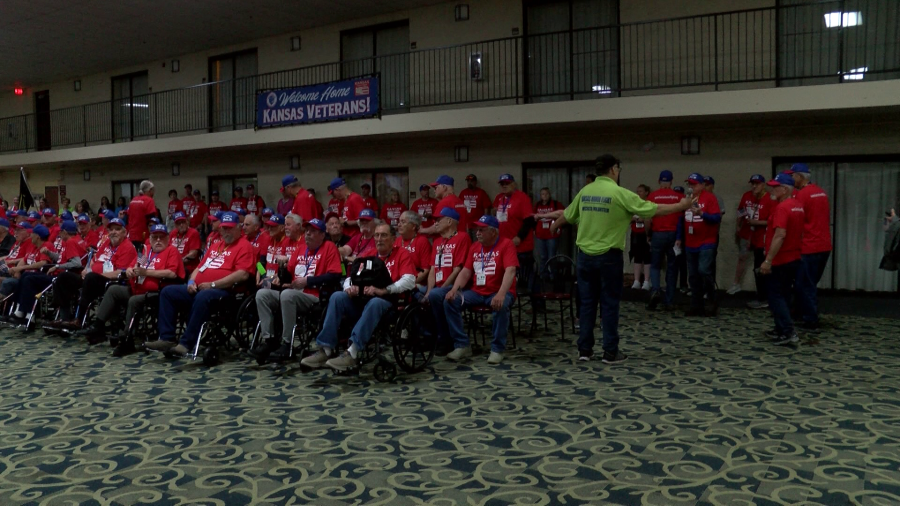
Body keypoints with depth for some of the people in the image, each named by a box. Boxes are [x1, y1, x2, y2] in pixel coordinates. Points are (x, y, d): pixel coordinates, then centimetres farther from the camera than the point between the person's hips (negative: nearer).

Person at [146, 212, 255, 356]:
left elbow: (243, 274, -16)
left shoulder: (244, 246, -2)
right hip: (198, 288, 9)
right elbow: (200, 266, 31)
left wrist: (213, 284, -16)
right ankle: (166, 338, -12)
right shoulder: (216, 246, 27)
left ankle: (186, 343, -34)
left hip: (222, 290, -9)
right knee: (168, 292, -4)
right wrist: (191, 282, 7)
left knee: (202, 298, -39)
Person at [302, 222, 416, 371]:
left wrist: (383, 290, -23)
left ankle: (352, 353, -43)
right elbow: (351, 278, 22)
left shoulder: (402, 254, 6)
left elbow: (409, 281, -11)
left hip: (388, 301, -5)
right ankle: (325, 349, -25)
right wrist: (349, 287, -4)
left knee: (374, 303, -38)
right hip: (362, 299, 5)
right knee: (337, 297, -20)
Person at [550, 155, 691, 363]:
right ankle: (610, 352, 8)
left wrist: (554, 227, 42)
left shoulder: (585, 192, 5)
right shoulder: (620, 193, -12)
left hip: (585, 255, 5)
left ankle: (584, 349, 13)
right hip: (609, 256, -5)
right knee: (610, 304, 3)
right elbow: (654, 210, -9)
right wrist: (681, 205, 5)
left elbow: (567, 215, 20)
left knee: (587, 303, 10)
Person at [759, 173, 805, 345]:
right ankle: (781, 329, 23)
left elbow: (780, 235, -27)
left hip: (780, 260, -9)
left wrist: (768, 260, -27)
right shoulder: (798, 206, 11)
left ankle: (788, 332, -9)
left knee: (775, 296, -4)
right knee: (783, 295, 16)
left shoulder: (782, 207, -20)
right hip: (794, 258, 9)